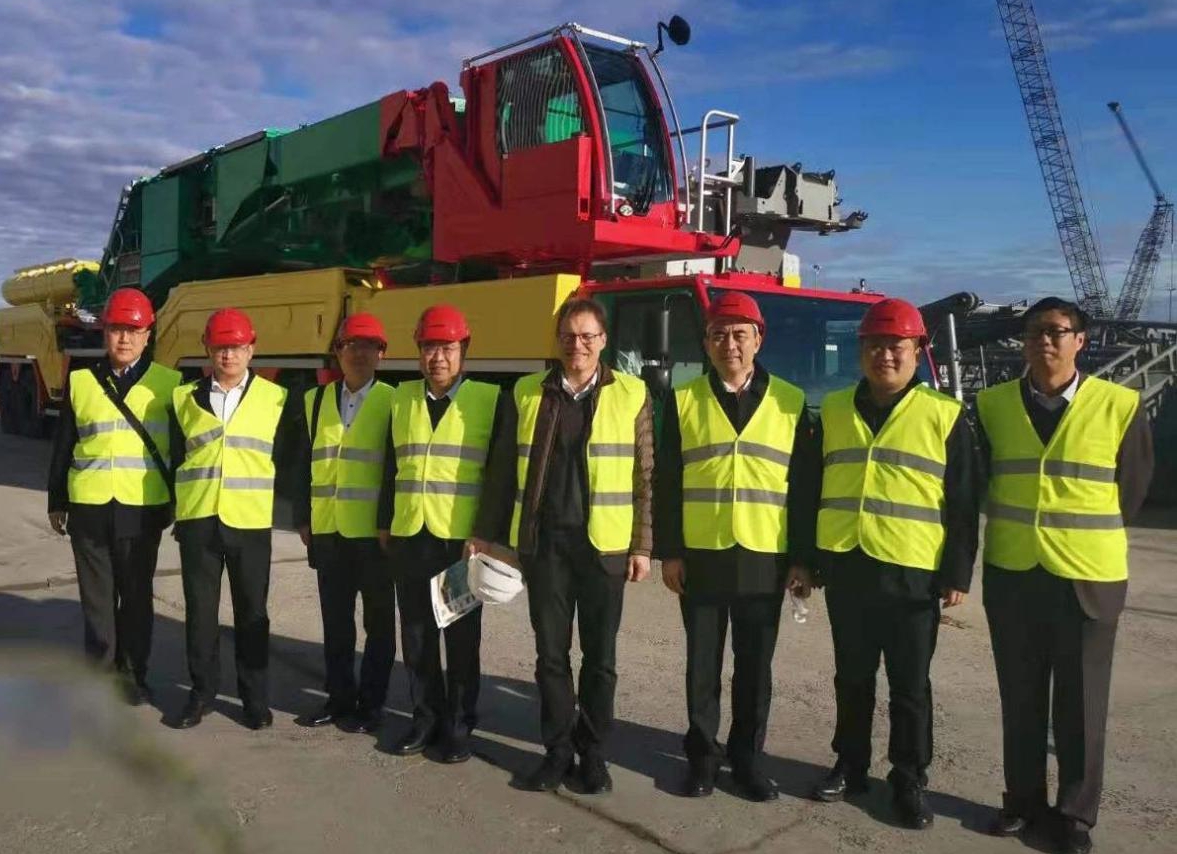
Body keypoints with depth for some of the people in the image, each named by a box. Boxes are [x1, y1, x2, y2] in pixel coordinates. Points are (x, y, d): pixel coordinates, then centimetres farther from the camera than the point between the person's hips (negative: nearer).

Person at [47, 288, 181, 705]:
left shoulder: (168, 383, 0)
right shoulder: (80, 381, 6)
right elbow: (63, 448, 10)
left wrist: (178, 503, 3)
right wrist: (57, 502, 10)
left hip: (142, 509, -1)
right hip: (89, 507, 2)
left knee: (136, 595, 8)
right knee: (96, 596, 9)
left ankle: (132, 675, 21)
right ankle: (99, 675, 21)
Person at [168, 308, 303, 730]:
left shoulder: (276, 399, 2)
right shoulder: (185, 397, 7)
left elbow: (287, 457, 8)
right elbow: (174, 456, 13)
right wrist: (176, 507, 11)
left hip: (250, 521, -1)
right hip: (198, 519, 2)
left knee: (251, 611, 7)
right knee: (199, 609, 9)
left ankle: (255, 696, 18)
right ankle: (201, 691, 23)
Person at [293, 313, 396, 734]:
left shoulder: (393, 402, -2)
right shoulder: (315, 400, 10)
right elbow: (305, 465, 10)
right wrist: (303, 520, 5)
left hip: (374, 530, -4)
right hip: (328, 530, 4)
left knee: (378, 623, 6)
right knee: (335, 621, 12)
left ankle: (370, 704, 17)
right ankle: (339, 698, 23)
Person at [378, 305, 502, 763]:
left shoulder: (489, 399, -1)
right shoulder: (402, 397, 11)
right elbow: (392, 466, 15)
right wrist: (385, 524, 13)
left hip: (462, 538, -4)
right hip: (409, 536, 4)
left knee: (462, 637, 6)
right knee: (417, 635, 10)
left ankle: (459, 725, 18)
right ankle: (426, 718, 24)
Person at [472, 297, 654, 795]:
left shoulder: (631, 395, 0)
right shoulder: (526, 394, 6)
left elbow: (645, 477, 0)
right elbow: (502, 468, 8)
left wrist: (642, 545, -4)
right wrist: (486, 532, 6)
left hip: (603, 545, -1)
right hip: (542, 542, 2)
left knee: (600, 655, 8)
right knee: (551, 652, 8)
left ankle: (593, 752, 21)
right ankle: (558, 750, 21)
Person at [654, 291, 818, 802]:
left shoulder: (790, 402, 3)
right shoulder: (683, 401, 3)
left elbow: (804, 486, 3)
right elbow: (665, 483, 2)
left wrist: (803, 559, -1)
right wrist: (668, 551, -3)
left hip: (765, 559, 0)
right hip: (700, 556, 0)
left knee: (756, 666, 9)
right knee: (702, 663, 9)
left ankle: (747, 756, 24)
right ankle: (702, 754, 23)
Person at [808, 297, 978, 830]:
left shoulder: (945, 415, -2)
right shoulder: (833, 410, 7)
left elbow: (963, 502, -2)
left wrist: (957, 572, -5)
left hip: (913, 573, -2)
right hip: (845, 567, 3)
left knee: (910, 686, 8)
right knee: (852, 677, 15)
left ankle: (909, 781, 22)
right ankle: (850, 765, 29)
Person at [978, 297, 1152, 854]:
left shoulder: (1119, 406, -5)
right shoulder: (992, 404, 1)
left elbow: (1133, 488, 5)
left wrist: (1088, 539, 8)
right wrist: (1010, 529, 11)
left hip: (1087, 577, -2)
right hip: (1010, 573, 2)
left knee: (1081, 703, 7)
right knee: (1020, 698, 12)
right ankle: (1023, 799, 27)